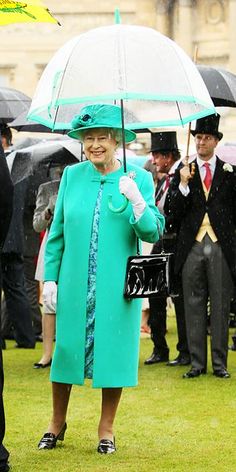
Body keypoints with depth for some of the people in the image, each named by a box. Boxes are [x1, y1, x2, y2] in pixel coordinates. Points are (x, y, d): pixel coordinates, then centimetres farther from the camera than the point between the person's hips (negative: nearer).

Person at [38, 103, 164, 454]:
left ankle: (106, 429, 19)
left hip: (117, 287, -1)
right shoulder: (72, 176, 4)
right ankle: (57, 423, 24)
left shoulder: (139, 179, -2)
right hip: (74, 284, 2)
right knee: (66, 349, 6)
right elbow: (57, 232, 9)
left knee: (113, 351, 4)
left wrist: (136, 201, -25)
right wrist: (50, 278, 4)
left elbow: (153, 233, -8)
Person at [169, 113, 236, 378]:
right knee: (194, 306, 3)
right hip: (192, 247, 1)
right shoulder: (183, 172, 8)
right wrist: (184, 184, -13)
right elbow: (176, 212, 0)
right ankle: (197, 362, 8)